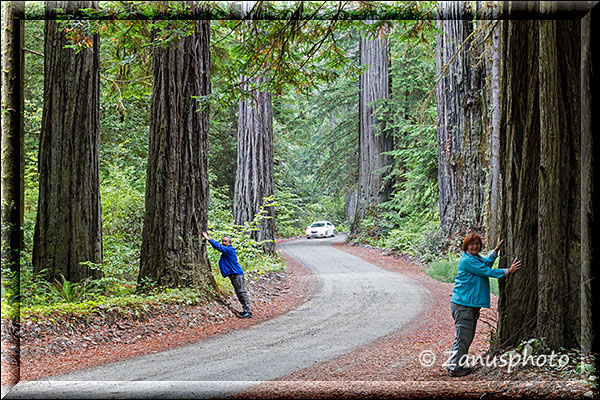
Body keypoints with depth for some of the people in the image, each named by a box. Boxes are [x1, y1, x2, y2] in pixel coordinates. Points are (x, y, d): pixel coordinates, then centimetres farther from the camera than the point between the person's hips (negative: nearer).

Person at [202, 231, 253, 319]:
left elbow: (218, 247, -17)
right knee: (239, 293, 11)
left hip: (236, 274, -11)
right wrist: (209, 238, 17)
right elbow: (218, 245, 25)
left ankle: (248, 312, -15)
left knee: (242, 292, -13)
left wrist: (209, 239, -12)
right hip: (233, 274, 11)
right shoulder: (226, 250, 17)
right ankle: (245, 311, 15)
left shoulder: (229, 249, -11)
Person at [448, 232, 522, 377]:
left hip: (472, 305, 11)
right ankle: (455, 368, 5)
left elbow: (487, 263, 33)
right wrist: (508, 271, -10)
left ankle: (454, 364, 27)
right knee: (463, 336, -5)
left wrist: (496, 250, 25)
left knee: (468, 336, 18)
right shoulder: (467, 260, -18)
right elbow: (487, 272, -17)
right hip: (463, 305, -11)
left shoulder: (476, 258, 14)